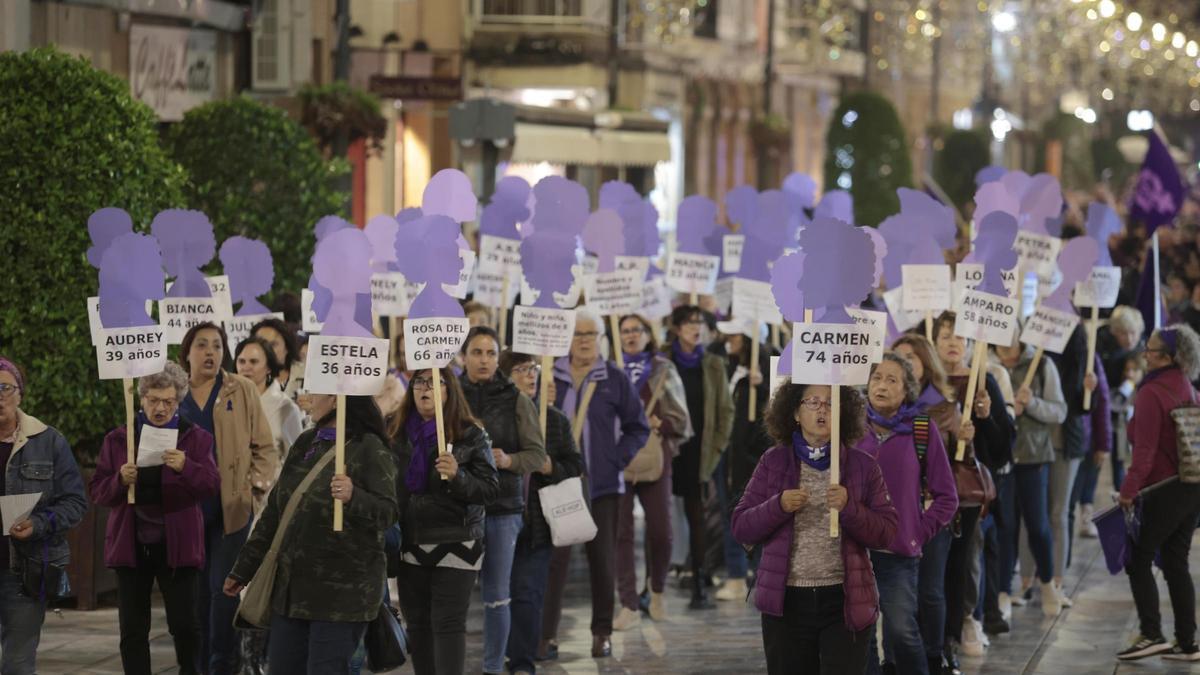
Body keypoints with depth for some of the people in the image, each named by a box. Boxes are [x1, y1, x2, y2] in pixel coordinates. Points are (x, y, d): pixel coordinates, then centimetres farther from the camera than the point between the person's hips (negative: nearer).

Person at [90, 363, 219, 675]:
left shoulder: (196, 438, 4)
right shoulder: (118, 439, 8)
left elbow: (210, 485, -9)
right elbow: (97, 491, 5)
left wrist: (186, 468, -28)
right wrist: (120, 480, -16)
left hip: (177, 544, -2)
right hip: (131, 544, 2)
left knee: (184, 625, -5)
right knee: (133, 629, 3)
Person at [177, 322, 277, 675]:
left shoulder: (242, 391, 5)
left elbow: (265, 447, 6)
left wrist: (258, 487, -7)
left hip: (232, 509, -2)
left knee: (224, 589, -7)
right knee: (196, 591, 5)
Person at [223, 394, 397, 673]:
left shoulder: (369, 449, -9)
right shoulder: (305, 444, 13)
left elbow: (387, 512, -18)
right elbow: (275, 511, 18)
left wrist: (354, 498, -39)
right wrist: (243, 568, 19)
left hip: (343, 590, -7)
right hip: (292, 586, 7)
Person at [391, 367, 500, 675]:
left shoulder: (471, 435, -5)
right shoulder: (396, 433, 6)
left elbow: (491, 488, -9)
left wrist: (458, 477, -26)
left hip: (455, 546, -4)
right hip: (411, 546, 4)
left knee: (449, 624, -8)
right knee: (417, 624, 9)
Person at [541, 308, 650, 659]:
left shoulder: (616, 380, 2)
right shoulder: (550, 377, 3)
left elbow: (638, 428, 5)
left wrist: (617, 459, -6)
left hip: (602, 484, 1)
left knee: (602, 557, 6)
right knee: (554, 556, -6)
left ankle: (602, 633, 15)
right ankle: (547, 634, -3)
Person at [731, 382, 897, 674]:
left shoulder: (863, 466, 3)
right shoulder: (773, 462, 5)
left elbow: (886, 534, -1)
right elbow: (741, 529, 3)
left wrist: (849, 507, -17)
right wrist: (779, 506, -14)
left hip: (845, 601, -1)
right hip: (786, 600, 1)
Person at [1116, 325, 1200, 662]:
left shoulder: (1151, 394, -15)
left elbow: (1145, 449, -21)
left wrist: (1129, 489, -19)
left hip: (1164, 491, -8)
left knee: (1138, 560, 1)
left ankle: (1151, 634, -7)